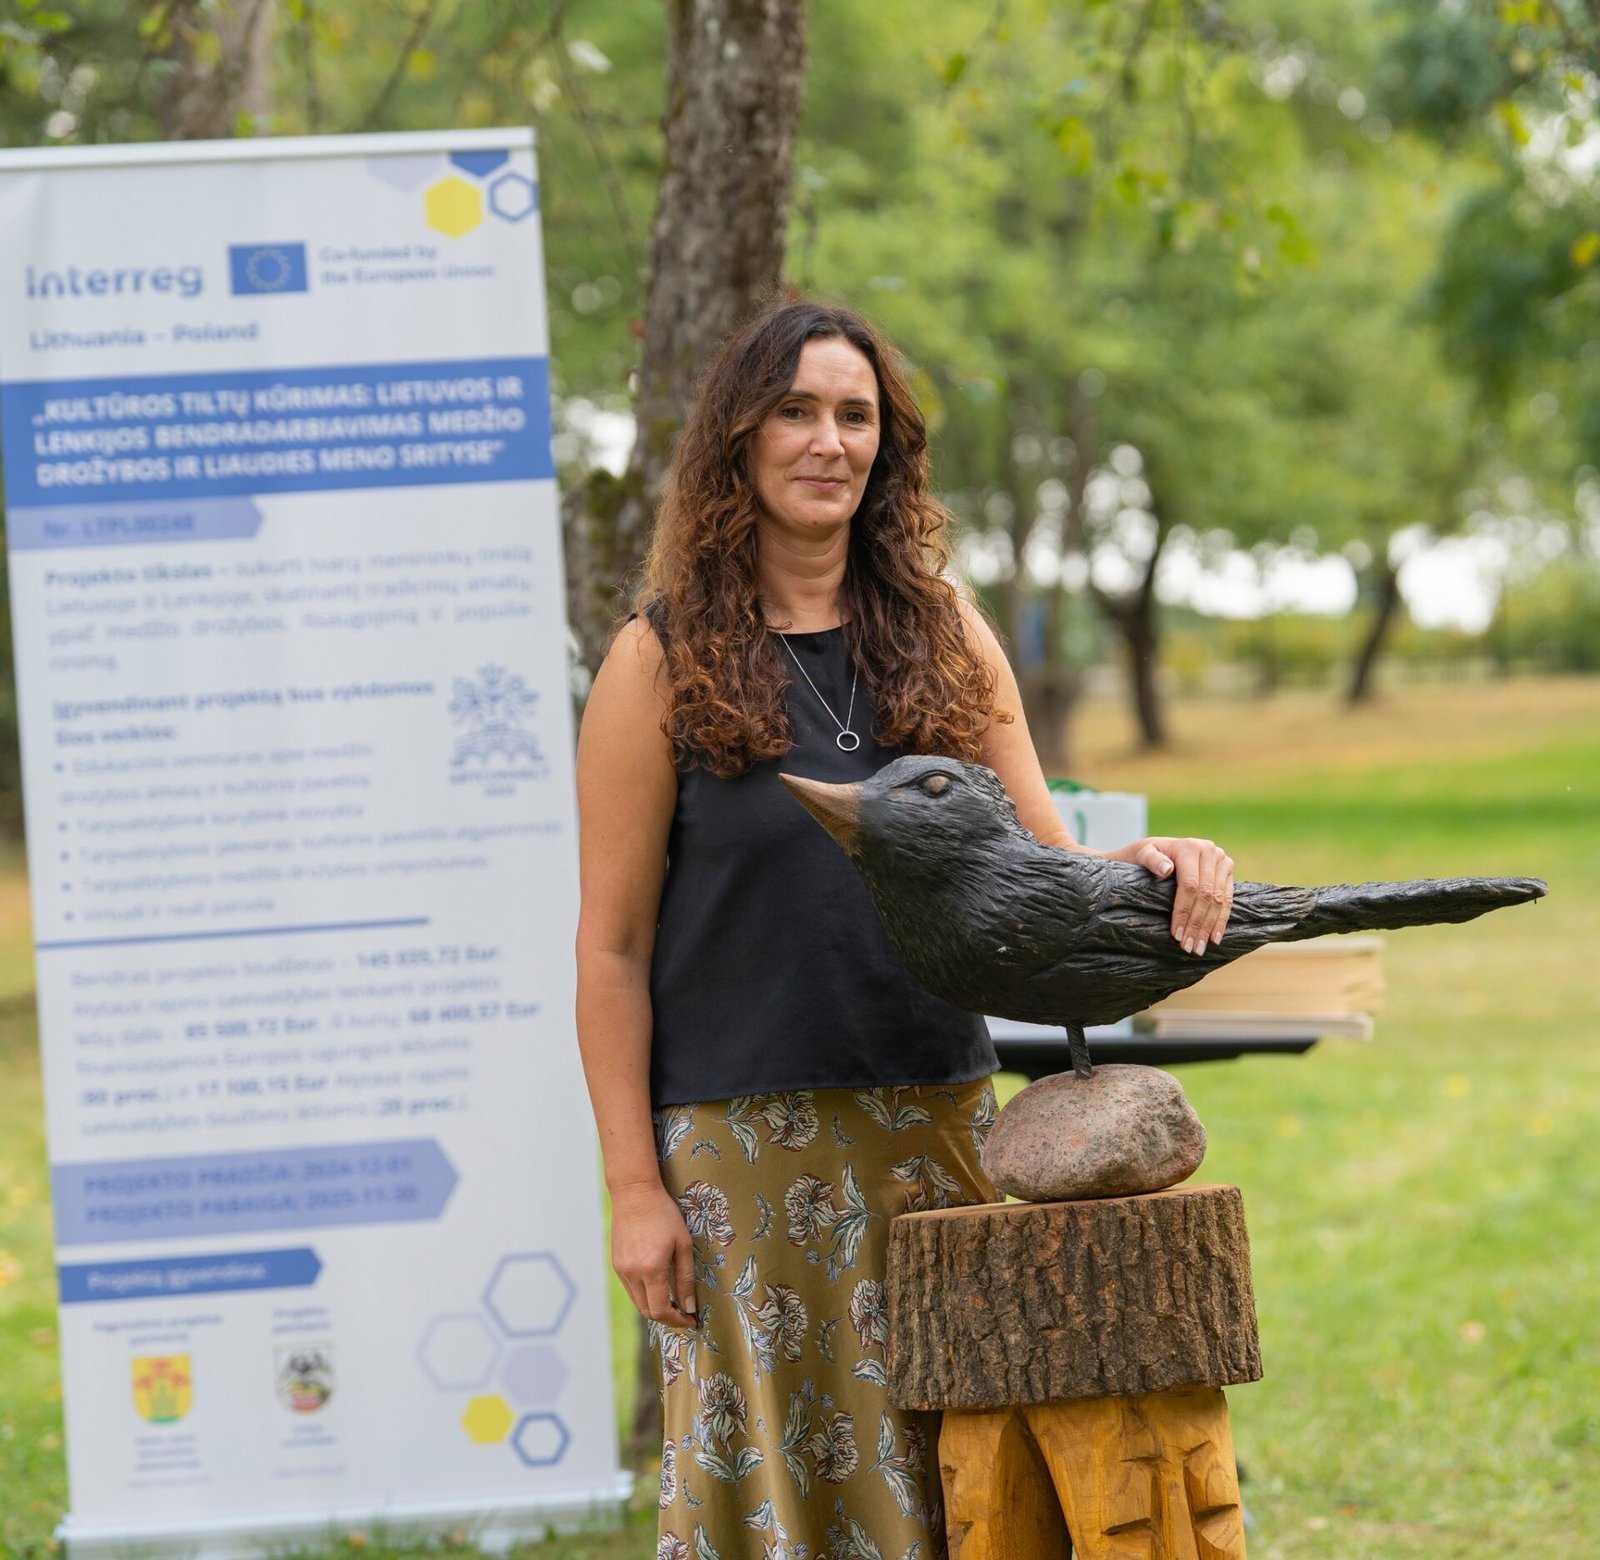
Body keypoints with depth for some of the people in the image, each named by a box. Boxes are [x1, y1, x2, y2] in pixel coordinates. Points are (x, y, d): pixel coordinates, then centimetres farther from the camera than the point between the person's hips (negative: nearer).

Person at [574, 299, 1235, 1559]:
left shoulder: (946, 634, 8)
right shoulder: (661, 664, -3)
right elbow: (612, 948, -3)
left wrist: (1148, 867, -15)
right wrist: (633, 1187, -8)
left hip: (935, 1121, 3)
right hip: (744, 1137, -3)